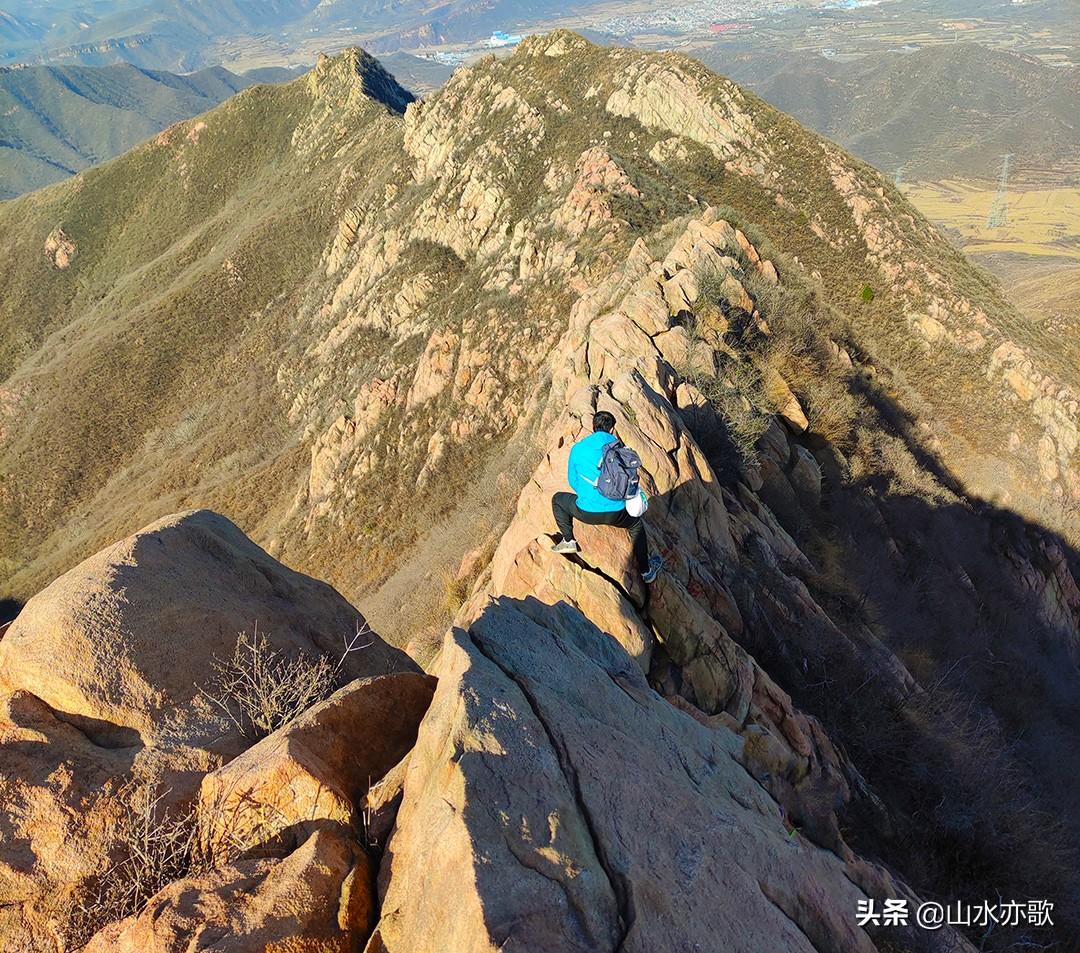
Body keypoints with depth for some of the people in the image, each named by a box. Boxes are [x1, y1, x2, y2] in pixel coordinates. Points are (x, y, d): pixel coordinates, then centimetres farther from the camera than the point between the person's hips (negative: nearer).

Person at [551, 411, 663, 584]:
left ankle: (569, 541, 27)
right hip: (617, 514, 1)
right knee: (637, 524, 34)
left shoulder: (578, 448, 0)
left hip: (587, 513, -1)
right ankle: (646, 571, 42)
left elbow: (573, 480, 11)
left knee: (558, 499, 28)